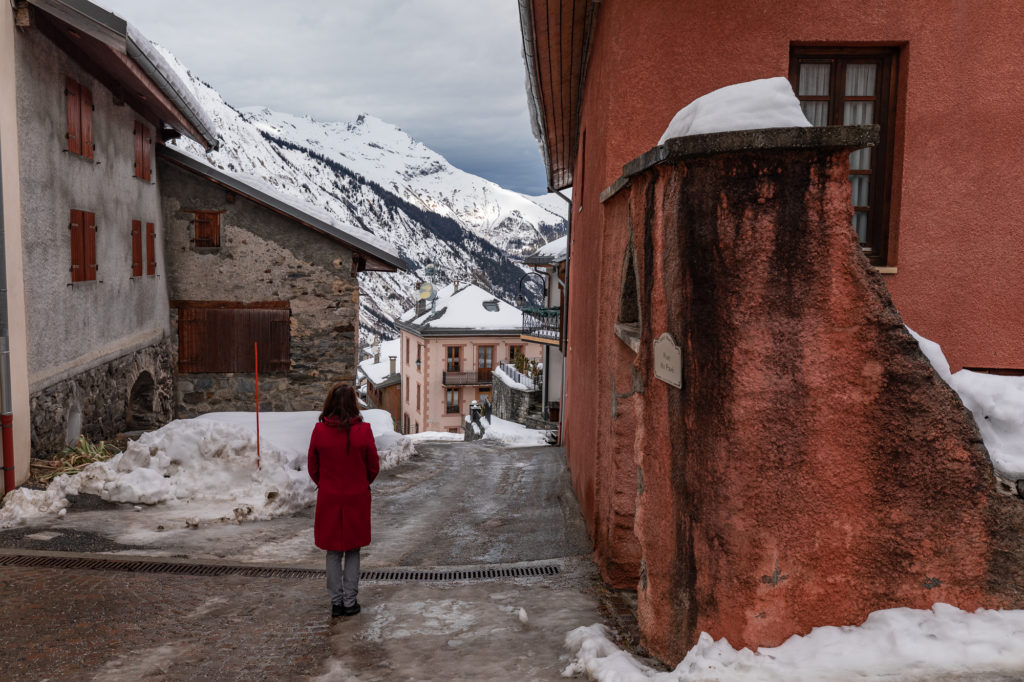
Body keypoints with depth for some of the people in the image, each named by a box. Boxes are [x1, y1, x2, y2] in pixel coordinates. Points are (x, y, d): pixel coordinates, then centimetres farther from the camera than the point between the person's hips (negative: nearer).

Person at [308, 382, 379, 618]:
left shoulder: (319, 430, -10)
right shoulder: (363, 430, -12)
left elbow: (313, 468, 0)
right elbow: (374, 466, -3)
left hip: (329, 499, 1)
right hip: (357, 500, -1)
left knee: (333, 552, 11)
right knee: (352, 551, 11)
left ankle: (336, 602, 17)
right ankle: (350, 602, 15)